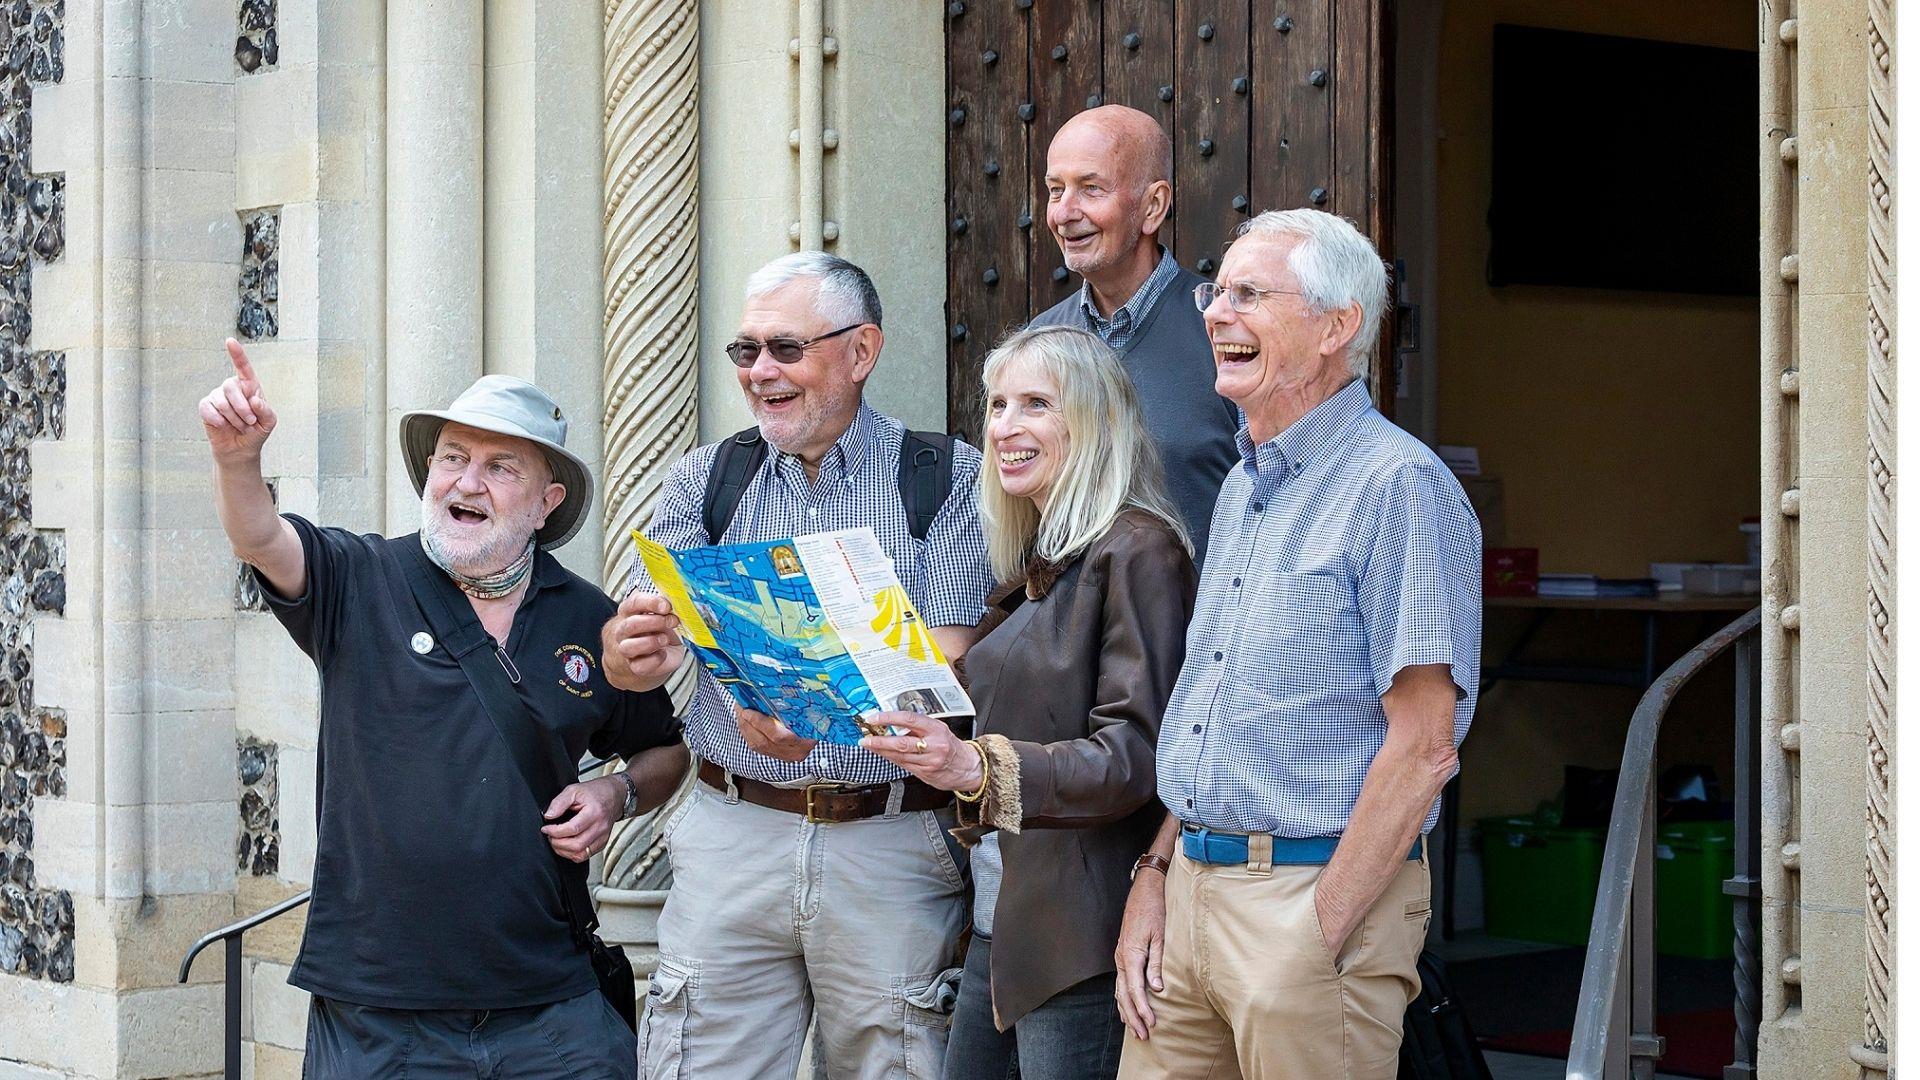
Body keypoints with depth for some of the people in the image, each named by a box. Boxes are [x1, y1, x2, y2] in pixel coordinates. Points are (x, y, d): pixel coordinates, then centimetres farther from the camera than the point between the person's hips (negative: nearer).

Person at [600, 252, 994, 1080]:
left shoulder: (949, 478, 1)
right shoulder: (704, 481, 11)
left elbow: (942, 665, -10)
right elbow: (636, 652, 3)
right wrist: (634, 654, -22)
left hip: (892, 846, -2)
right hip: (733, 834, 2)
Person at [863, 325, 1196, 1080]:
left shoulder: (1137, 550, -10)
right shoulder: (1039, 558, 18)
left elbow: (1135, 754, -18)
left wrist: (982, 767, -28)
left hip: (1080, 927, -9)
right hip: (1000, 918, 9)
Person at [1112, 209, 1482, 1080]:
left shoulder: (1398, 486, -11)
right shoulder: (1241, 491, 16)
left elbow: (1422, 747, -16)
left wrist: (1318, 935, -18)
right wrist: (1154, 878, 9)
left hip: (1320, 896, -8)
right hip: (1191, 890, 8)